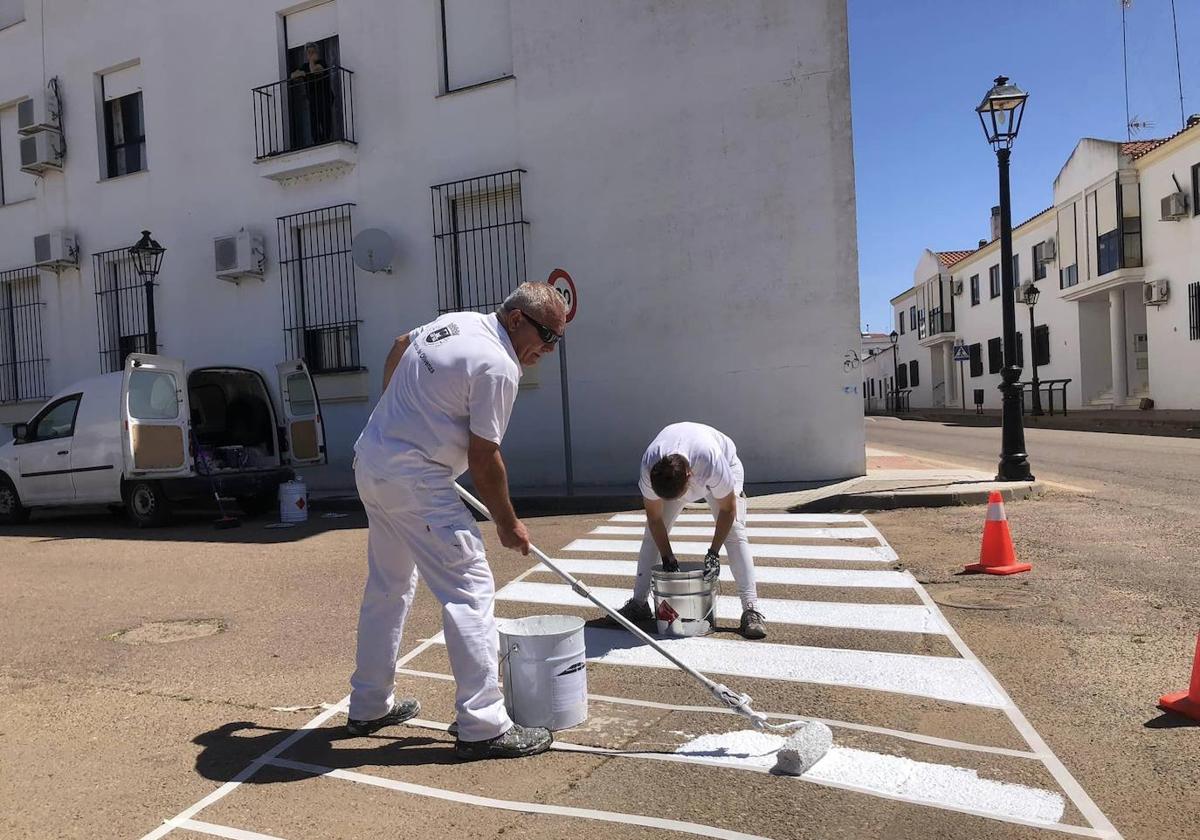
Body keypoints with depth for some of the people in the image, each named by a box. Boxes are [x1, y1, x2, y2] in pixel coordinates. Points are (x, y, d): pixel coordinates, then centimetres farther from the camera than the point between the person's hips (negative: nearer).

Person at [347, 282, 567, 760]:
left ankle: (369, 706, 32)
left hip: (370, 461, 10)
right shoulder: (498, 366, -17)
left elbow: (398, 348, 29)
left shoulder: (455, 322, 11)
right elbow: (483, 462, -16)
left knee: (387, 589, 20)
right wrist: (508, 525, -2)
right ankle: (483, 727, -3)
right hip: (414, 482, -10)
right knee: (470, 589, -7)